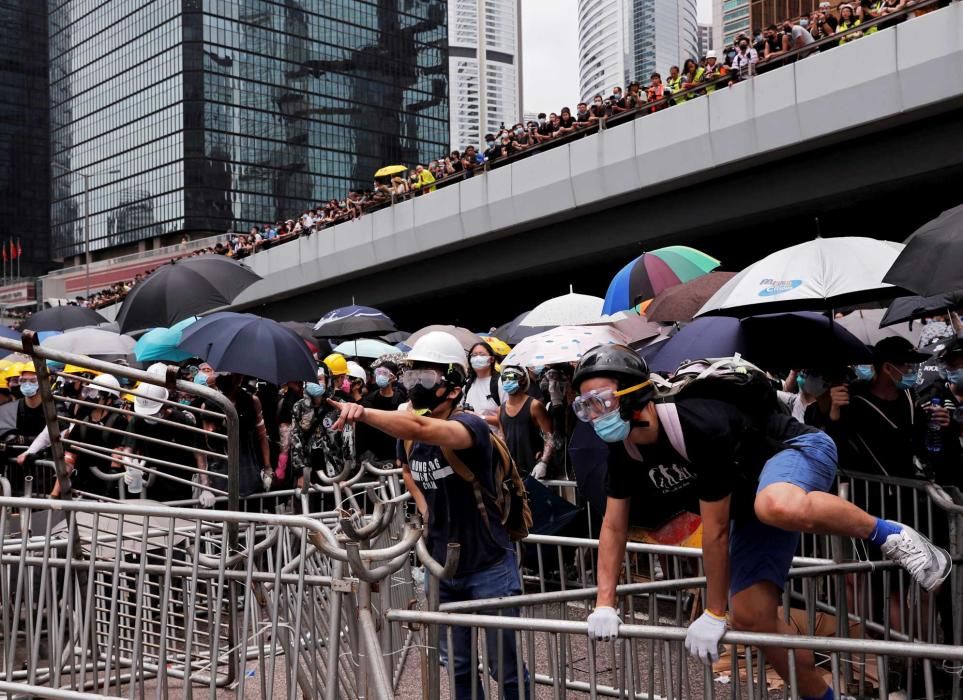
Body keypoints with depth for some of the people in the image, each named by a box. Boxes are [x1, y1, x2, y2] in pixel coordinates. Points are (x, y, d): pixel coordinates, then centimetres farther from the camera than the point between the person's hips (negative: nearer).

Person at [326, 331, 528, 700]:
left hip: (488, 567, -6)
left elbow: (422, 428, -45)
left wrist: (363, 413, -55)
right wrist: (427, 512, 8)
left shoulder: (470, 427, -22)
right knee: (457, 665, 17)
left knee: (506, 669, 4)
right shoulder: (408, 436, 0)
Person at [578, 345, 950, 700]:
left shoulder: (700, 425, -35)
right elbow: (614, 525, -3)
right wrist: (604, 604, -9)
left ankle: (889, 535, -20)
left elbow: (715, 530, -28)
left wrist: (713, 613, -20)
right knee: (751, 615, -3)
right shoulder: (624, 446, -12)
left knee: (778, 507, -45)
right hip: (753, 491, 8)